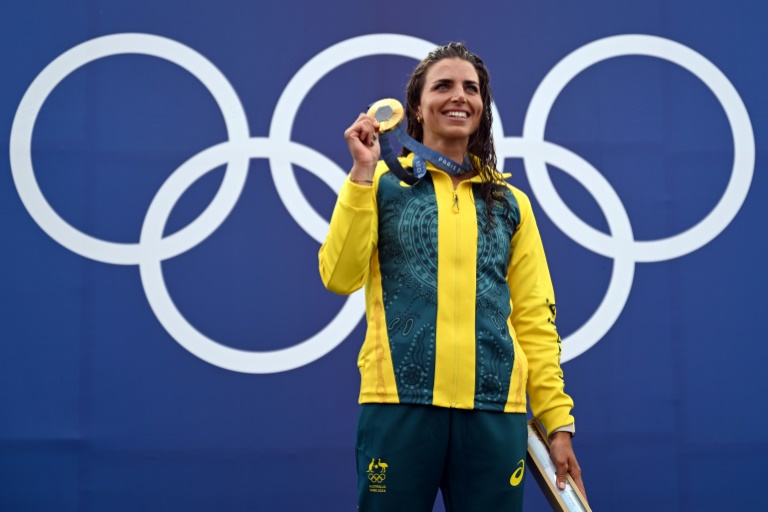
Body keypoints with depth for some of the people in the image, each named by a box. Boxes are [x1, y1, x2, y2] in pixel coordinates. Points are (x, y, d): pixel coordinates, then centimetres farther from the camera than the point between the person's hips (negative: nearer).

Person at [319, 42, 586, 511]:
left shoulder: (511, 203, 14)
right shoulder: (384, 185, 7)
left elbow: (535, 319, 11)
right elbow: (340, 277, -5)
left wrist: (558, 420, 5)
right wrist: (362, 174, -9)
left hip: (495, 410, 2)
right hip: (400, 402, -2)